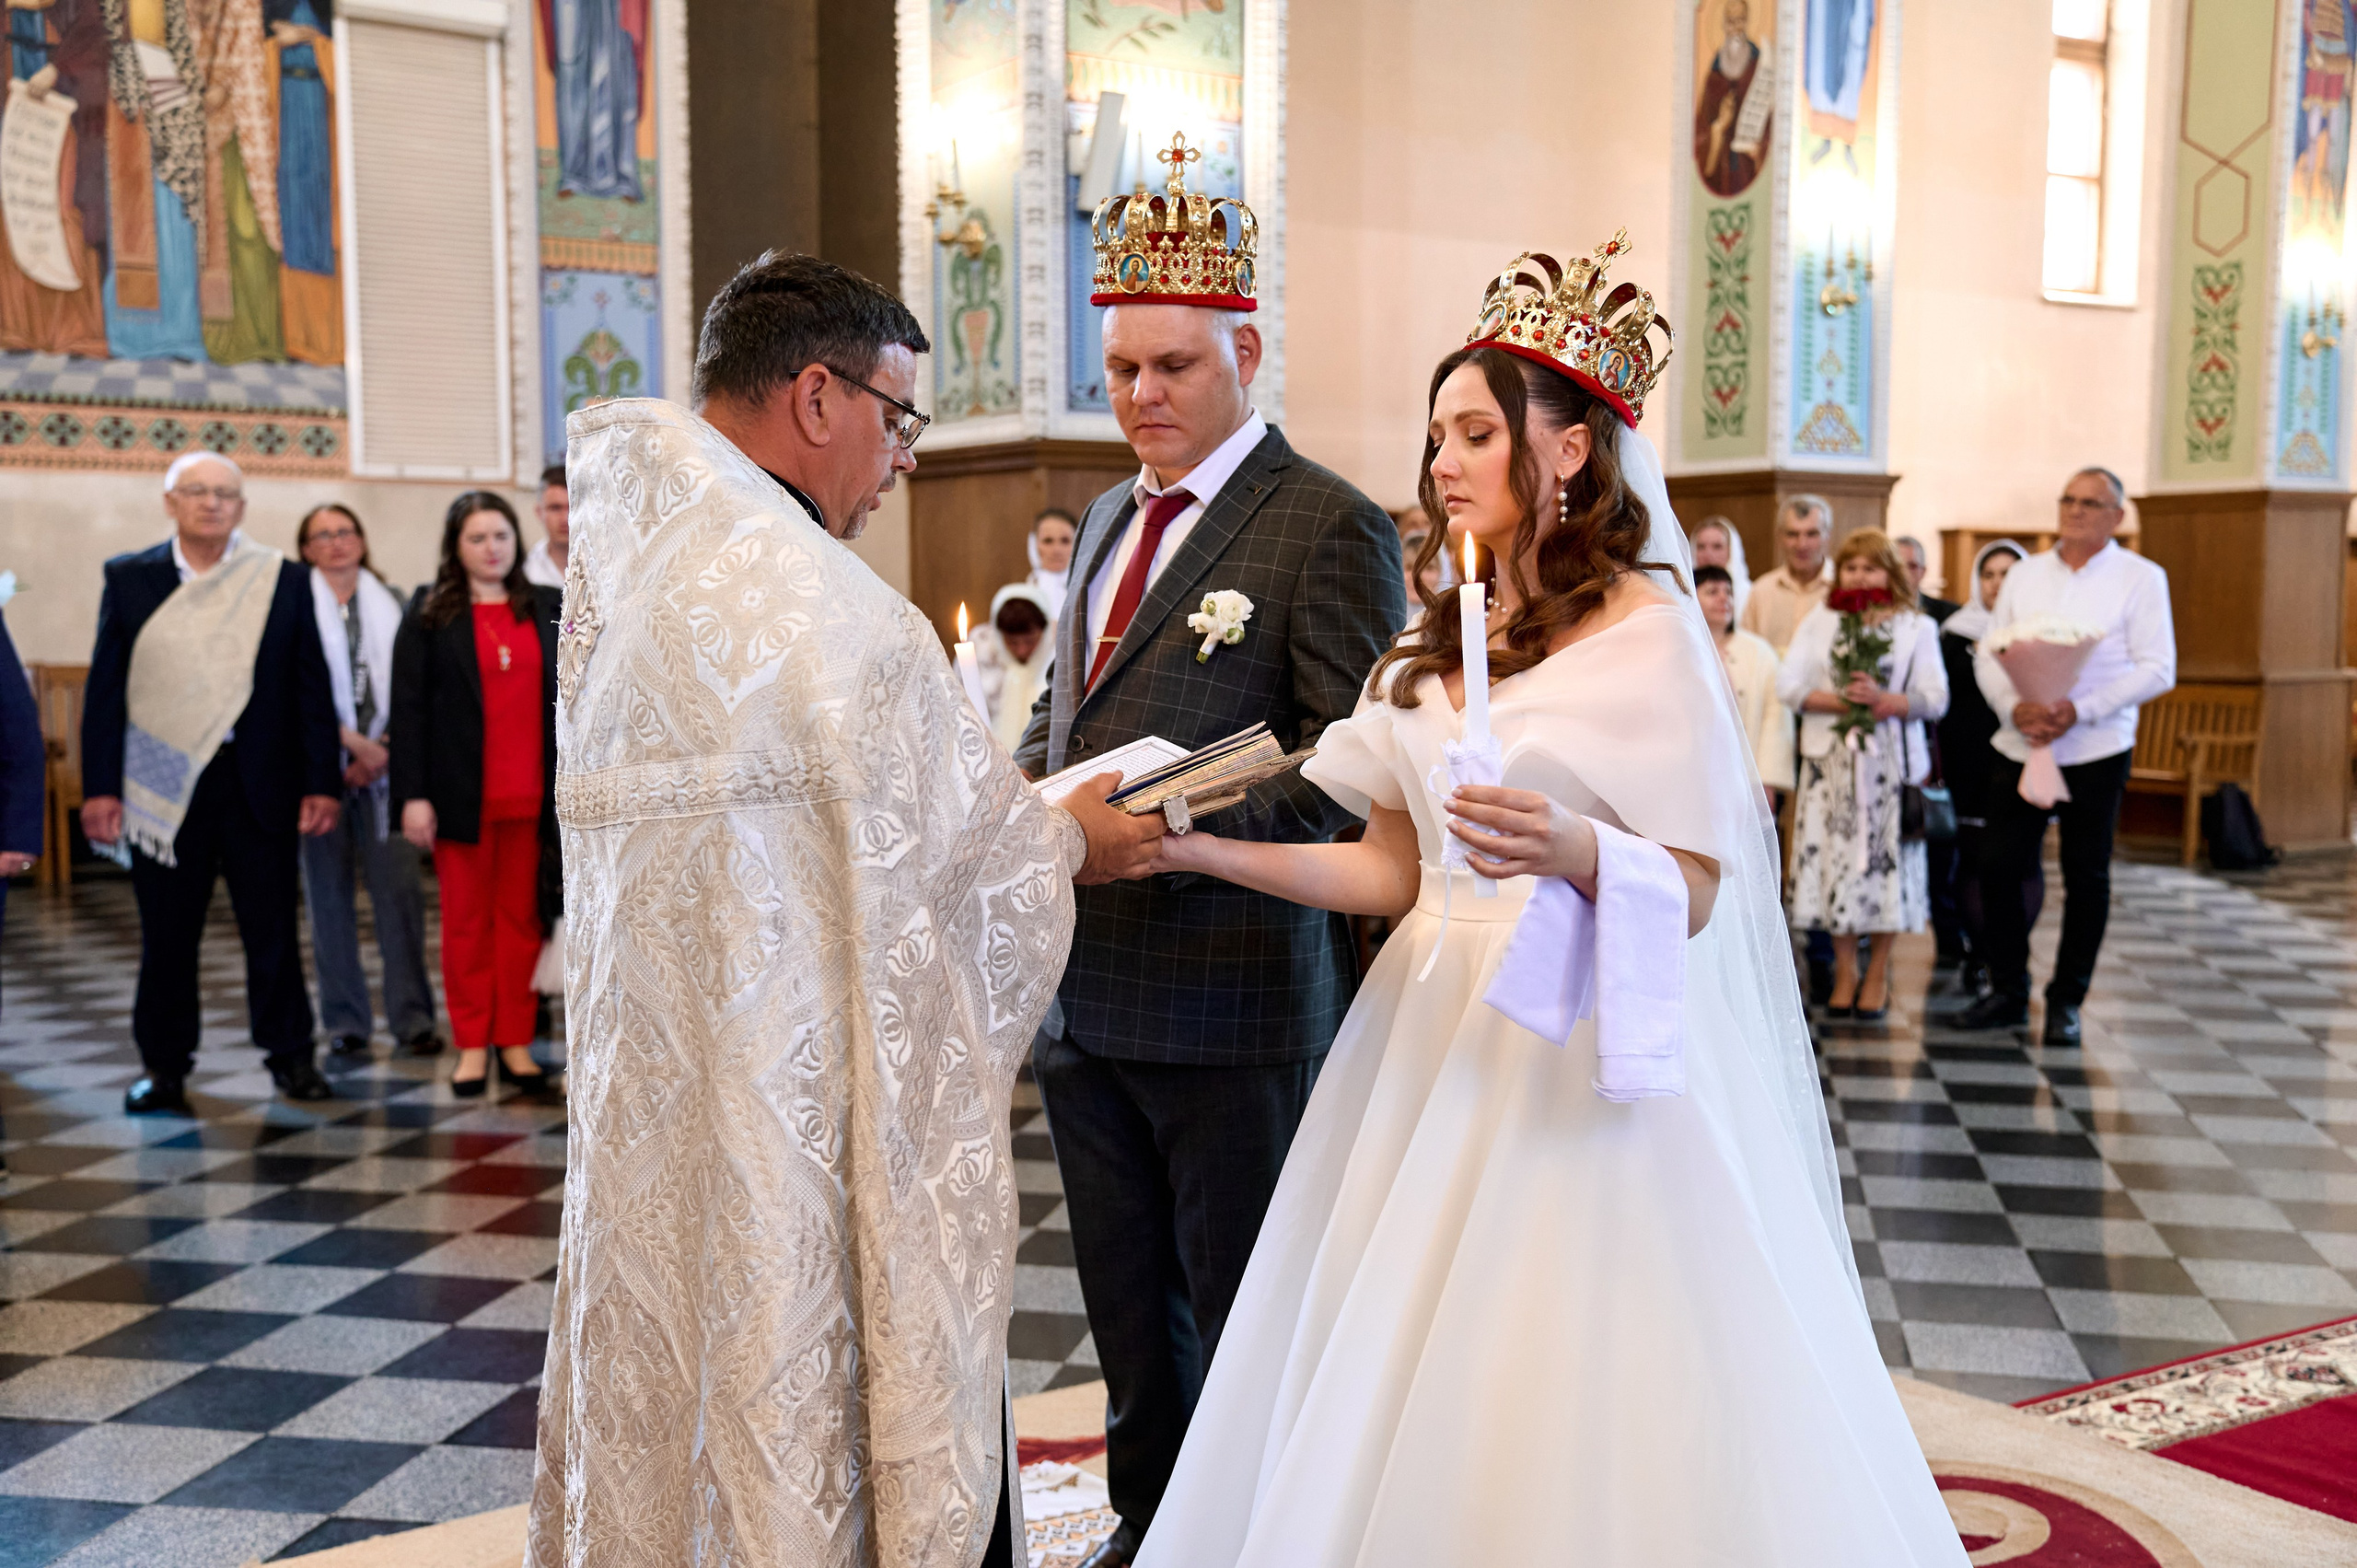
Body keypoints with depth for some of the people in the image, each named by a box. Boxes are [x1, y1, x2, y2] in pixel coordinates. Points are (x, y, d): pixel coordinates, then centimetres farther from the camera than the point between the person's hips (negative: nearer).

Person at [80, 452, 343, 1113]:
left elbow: (313, 688, 3)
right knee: (166, 934, 7)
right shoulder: (129, 579, 6)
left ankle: (290, 1054, 18)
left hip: (259, 783, 0)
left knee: (273, 929, 5)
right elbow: (104, 688, 4)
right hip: (164, 785, 1)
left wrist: (322, 782, -3)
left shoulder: (284, 580, 4)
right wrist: (99, 786, -3)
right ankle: (164, 1065, 19)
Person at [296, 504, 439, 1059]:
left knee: (400, 889, -4)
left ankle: (412, 1017, 1)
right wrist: (355, 742, -9)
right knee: (329, 893, 3)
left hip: (383, 762, 1)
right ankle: (345, 1022, 10)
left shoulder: (390, 604, 10)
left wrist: (379, 753, -3)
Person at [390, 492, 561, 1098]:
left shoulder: (547, 609, 10)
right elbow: (408, 707, -2)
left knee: (523, 917, 6)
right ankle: (472, 1044, 12)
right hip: (462, 795, -2)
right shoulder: (429, 615, 3)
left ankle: (516, 1041, 14)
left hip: (531, 795, 2)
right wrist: (413, 794, -9)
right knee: (467, 921, 5)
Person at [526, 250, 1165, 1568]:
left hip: (657, 1115, 9)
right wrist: (1071, 841, 7)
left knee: (676, 1435, 18)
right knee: (820, 1447, 6)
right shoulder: (831, 608, -20)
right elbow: (958, 848, -13)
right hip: (818, 1119, -8)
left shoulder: (615, 587, 8)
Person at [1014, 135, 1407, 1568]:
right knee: (1126, 1301, 20)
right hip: (1082, 984, 8)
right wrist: (1030, 796, 2)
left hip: (1230, 991, -7)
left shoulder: (1332, 526, -10)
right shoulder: (1110, 519, 15)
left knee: (1244, 1314, 8)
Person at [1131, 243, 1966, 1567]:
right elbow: (1394, 870, 10)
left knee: (1573, 1404, -1)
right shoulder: (1437, 648, 13)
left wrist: (1573, 848, -29)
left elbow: (1696, 890, -10)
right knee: (1402, 1398, 9)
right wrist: (1207, 850, 1)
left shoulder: (1650, 632, -7)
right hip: (1439, 1044, 6)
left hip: (1583, 1061, -6)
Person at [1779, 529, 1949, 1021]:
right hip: (1830, 759, 1)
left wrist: (1883, 700, -18)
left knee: (1884, 862, -1)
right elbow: (1787, 684, 1)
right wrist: (1839, 701, -12)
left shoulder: (1918, 626, 7)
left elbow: (1935, 698, -2)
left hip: (1892, 762, -1)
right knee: (1833, 862, 0)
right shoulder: (1819, 620, 11)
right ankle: (1845, 971, 14)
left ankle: (1877, 975, 13)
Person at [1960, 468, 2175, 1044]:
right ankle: (2008, 992, 15)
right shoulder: (2024, 574, 11)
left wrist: (2079, 710, -20)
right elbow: (1988, 655, 6)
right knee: (1997, 866, 1)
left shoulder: (2141, 578, 0)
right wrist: (2015, 708, -14)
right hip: (2018, 745, 3)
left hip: (2096, 752, -3)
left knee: (2086, 878, 5)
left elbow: (2157, 668, -8)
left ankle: (2066, 1001, 17)